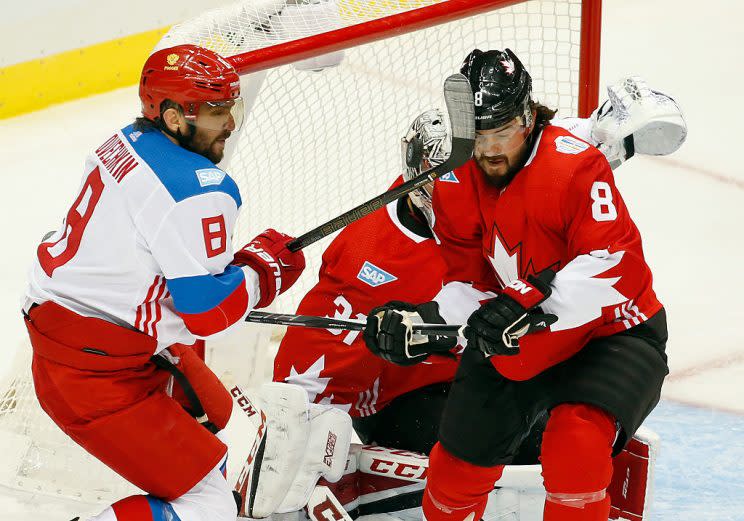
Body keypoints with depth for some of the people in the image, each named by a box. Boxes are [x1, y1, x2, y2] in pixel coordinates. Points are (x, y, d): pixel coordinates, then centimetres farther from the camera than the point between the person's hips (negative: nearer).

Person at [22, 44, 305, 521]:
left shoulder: (130, 142, 5)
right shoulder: (200, 190, -23)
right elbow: (208, 312, -21)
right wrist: (264, 267, -4)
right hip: (92, 370, -10)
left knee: (212, 414, 31)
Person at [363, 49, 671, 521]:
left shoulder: (575, 164, -24)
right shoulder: (455, 184, -4)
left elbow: (615, 264, -32)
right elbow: (466, 282, -1)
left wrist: (533, 304, -42)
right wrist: (419, 322, -20)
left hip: (609, 330, -6)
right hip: (513, 344, 6)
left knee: (576, 442, -30)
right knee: (461, 457, 9)